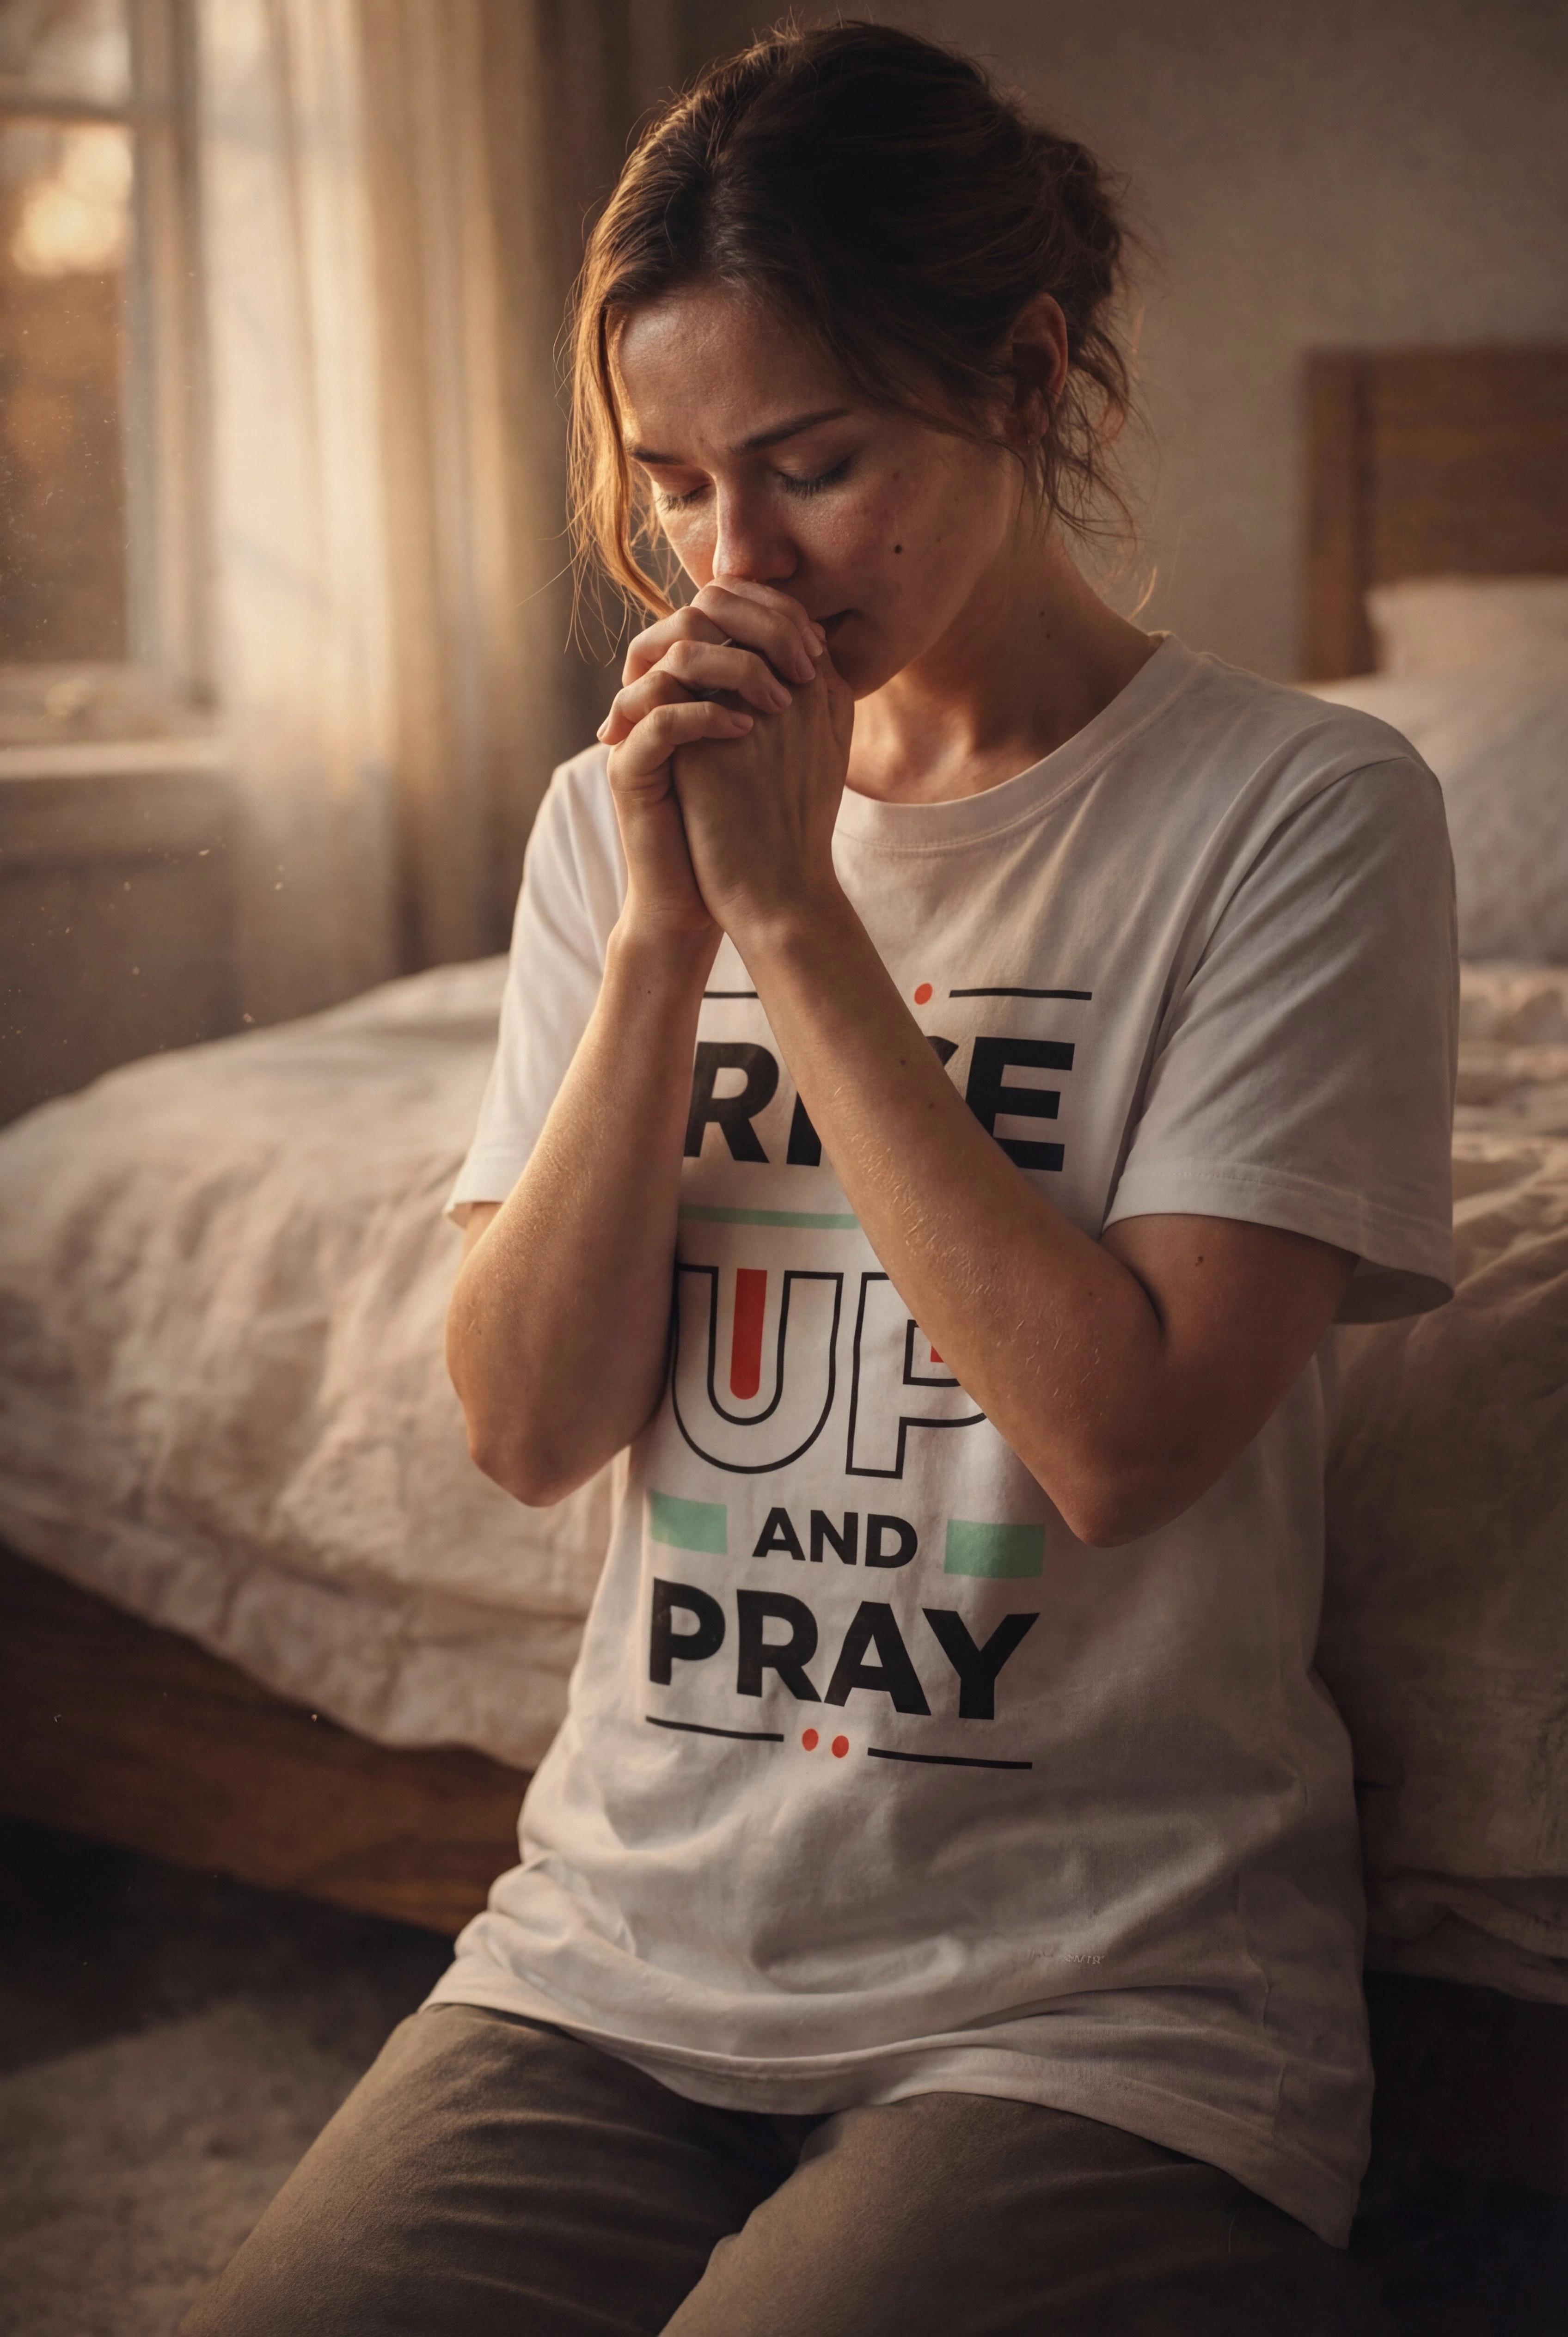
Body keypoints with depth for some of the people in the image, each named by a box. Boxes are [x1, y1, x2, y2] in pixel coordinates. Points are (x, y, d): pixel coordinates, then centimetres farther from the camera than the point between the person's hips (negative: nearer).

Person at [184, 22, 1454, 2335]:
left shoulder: (1302, 811, -7)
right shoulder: (622, 814, 7)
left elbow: (1122, 1437, -17)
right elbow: (530, 1427, 0)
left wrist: (795, 918, -15)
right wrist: (659, 937, -11)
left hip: (1095, 1994, -3)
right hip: (625, 1946, 4)